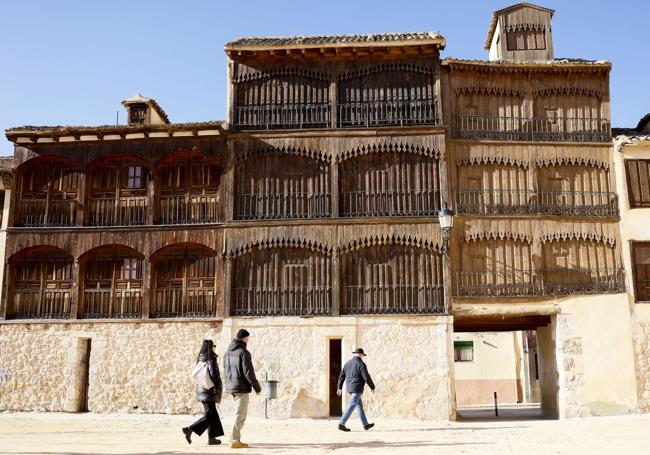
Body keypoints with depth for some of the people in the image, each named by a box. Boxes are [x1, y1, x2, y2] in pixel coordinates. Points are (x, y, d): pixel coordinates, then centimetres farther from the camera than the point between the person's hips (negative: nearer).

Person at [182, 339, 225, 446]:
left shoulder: (200, 358, 8)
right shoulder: (211, 359, -14)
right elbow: (213, 373, -20)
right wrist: (218, 387, -10)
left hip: (201, 388, 8)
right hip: (209, 390, -8)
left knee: (212, 413, 15)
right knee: (209, 415, -5)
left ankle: (212, 438, 16)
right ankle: (190, 429, -16)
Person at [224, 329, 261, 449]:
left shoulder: (228, 352, 10)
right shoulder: (244, 353, -14)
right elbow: (248, 372, -16)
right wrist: (257, 387, -7)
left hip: (230, 387, 8)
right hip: (241, 388, -8)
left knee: (240, 413, 18)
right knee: (240, 415, -1)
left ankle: (235, 438, 17)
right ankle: (235, 440, -1)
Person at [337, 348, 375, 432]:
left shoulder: (348, 363, 12)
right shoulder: (361, 364, -11)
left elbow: (341, 376, 12)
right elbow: (366, 377, -12)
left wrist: (339, 388, 15)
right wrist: (372, 387, 1)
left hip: (349, 388, 8)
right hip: (357, 388, -8)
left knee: (359, 405, 16)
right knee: (351, 406, -9)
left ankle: (365, 424, 23)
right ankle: (341, 424, -16)